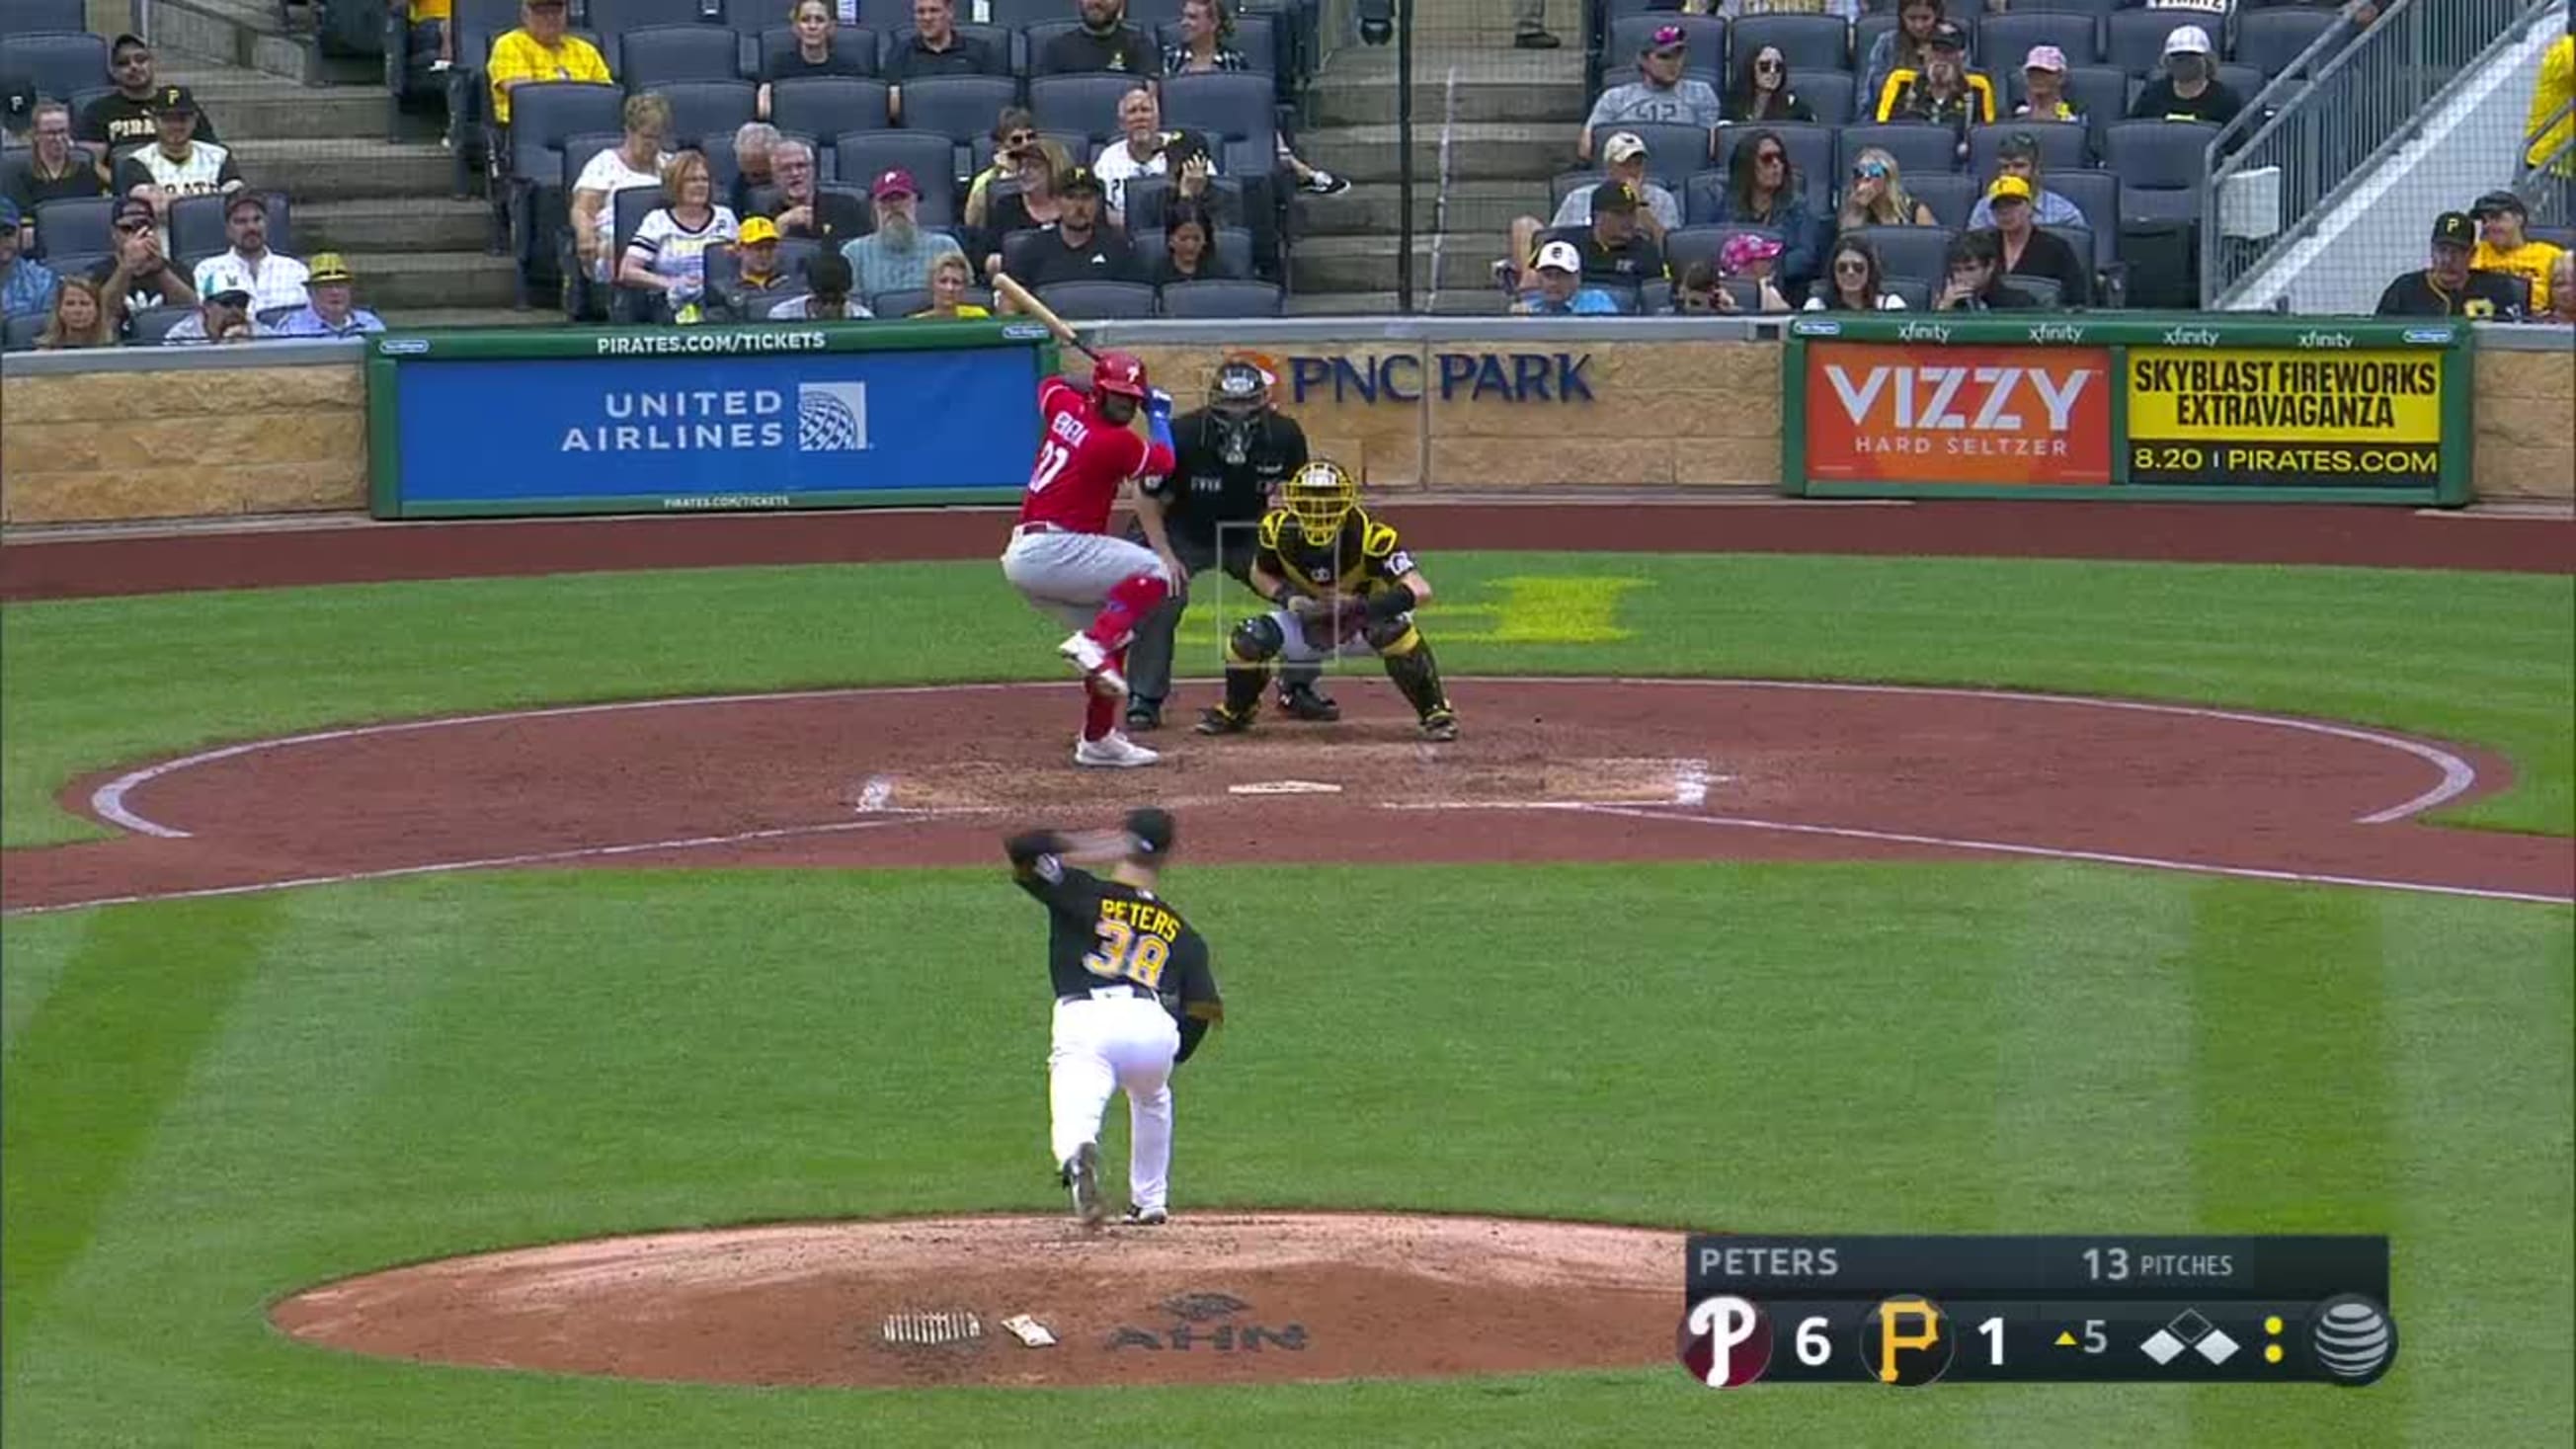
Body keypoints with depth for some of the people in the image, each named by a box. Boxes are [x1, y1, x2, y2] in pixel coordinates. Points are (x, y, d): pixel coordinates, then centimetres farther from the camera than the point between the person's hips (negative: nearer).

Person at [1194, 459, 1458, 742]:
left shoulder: (1369, 535, -33)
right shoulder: (1279, 529, -21)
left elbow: (1420, 590, -41)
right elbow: (1261, 574, 1)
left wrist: (1361, 606, -53)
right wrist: (1287, 597, -22)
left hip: (1364, 624, -3)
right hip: (1307, 623, 3)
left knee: (1393, 626, -37)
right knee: (1248, 639, -20)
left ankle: (1435, 712, -18)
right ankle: (1235, 712, 12)